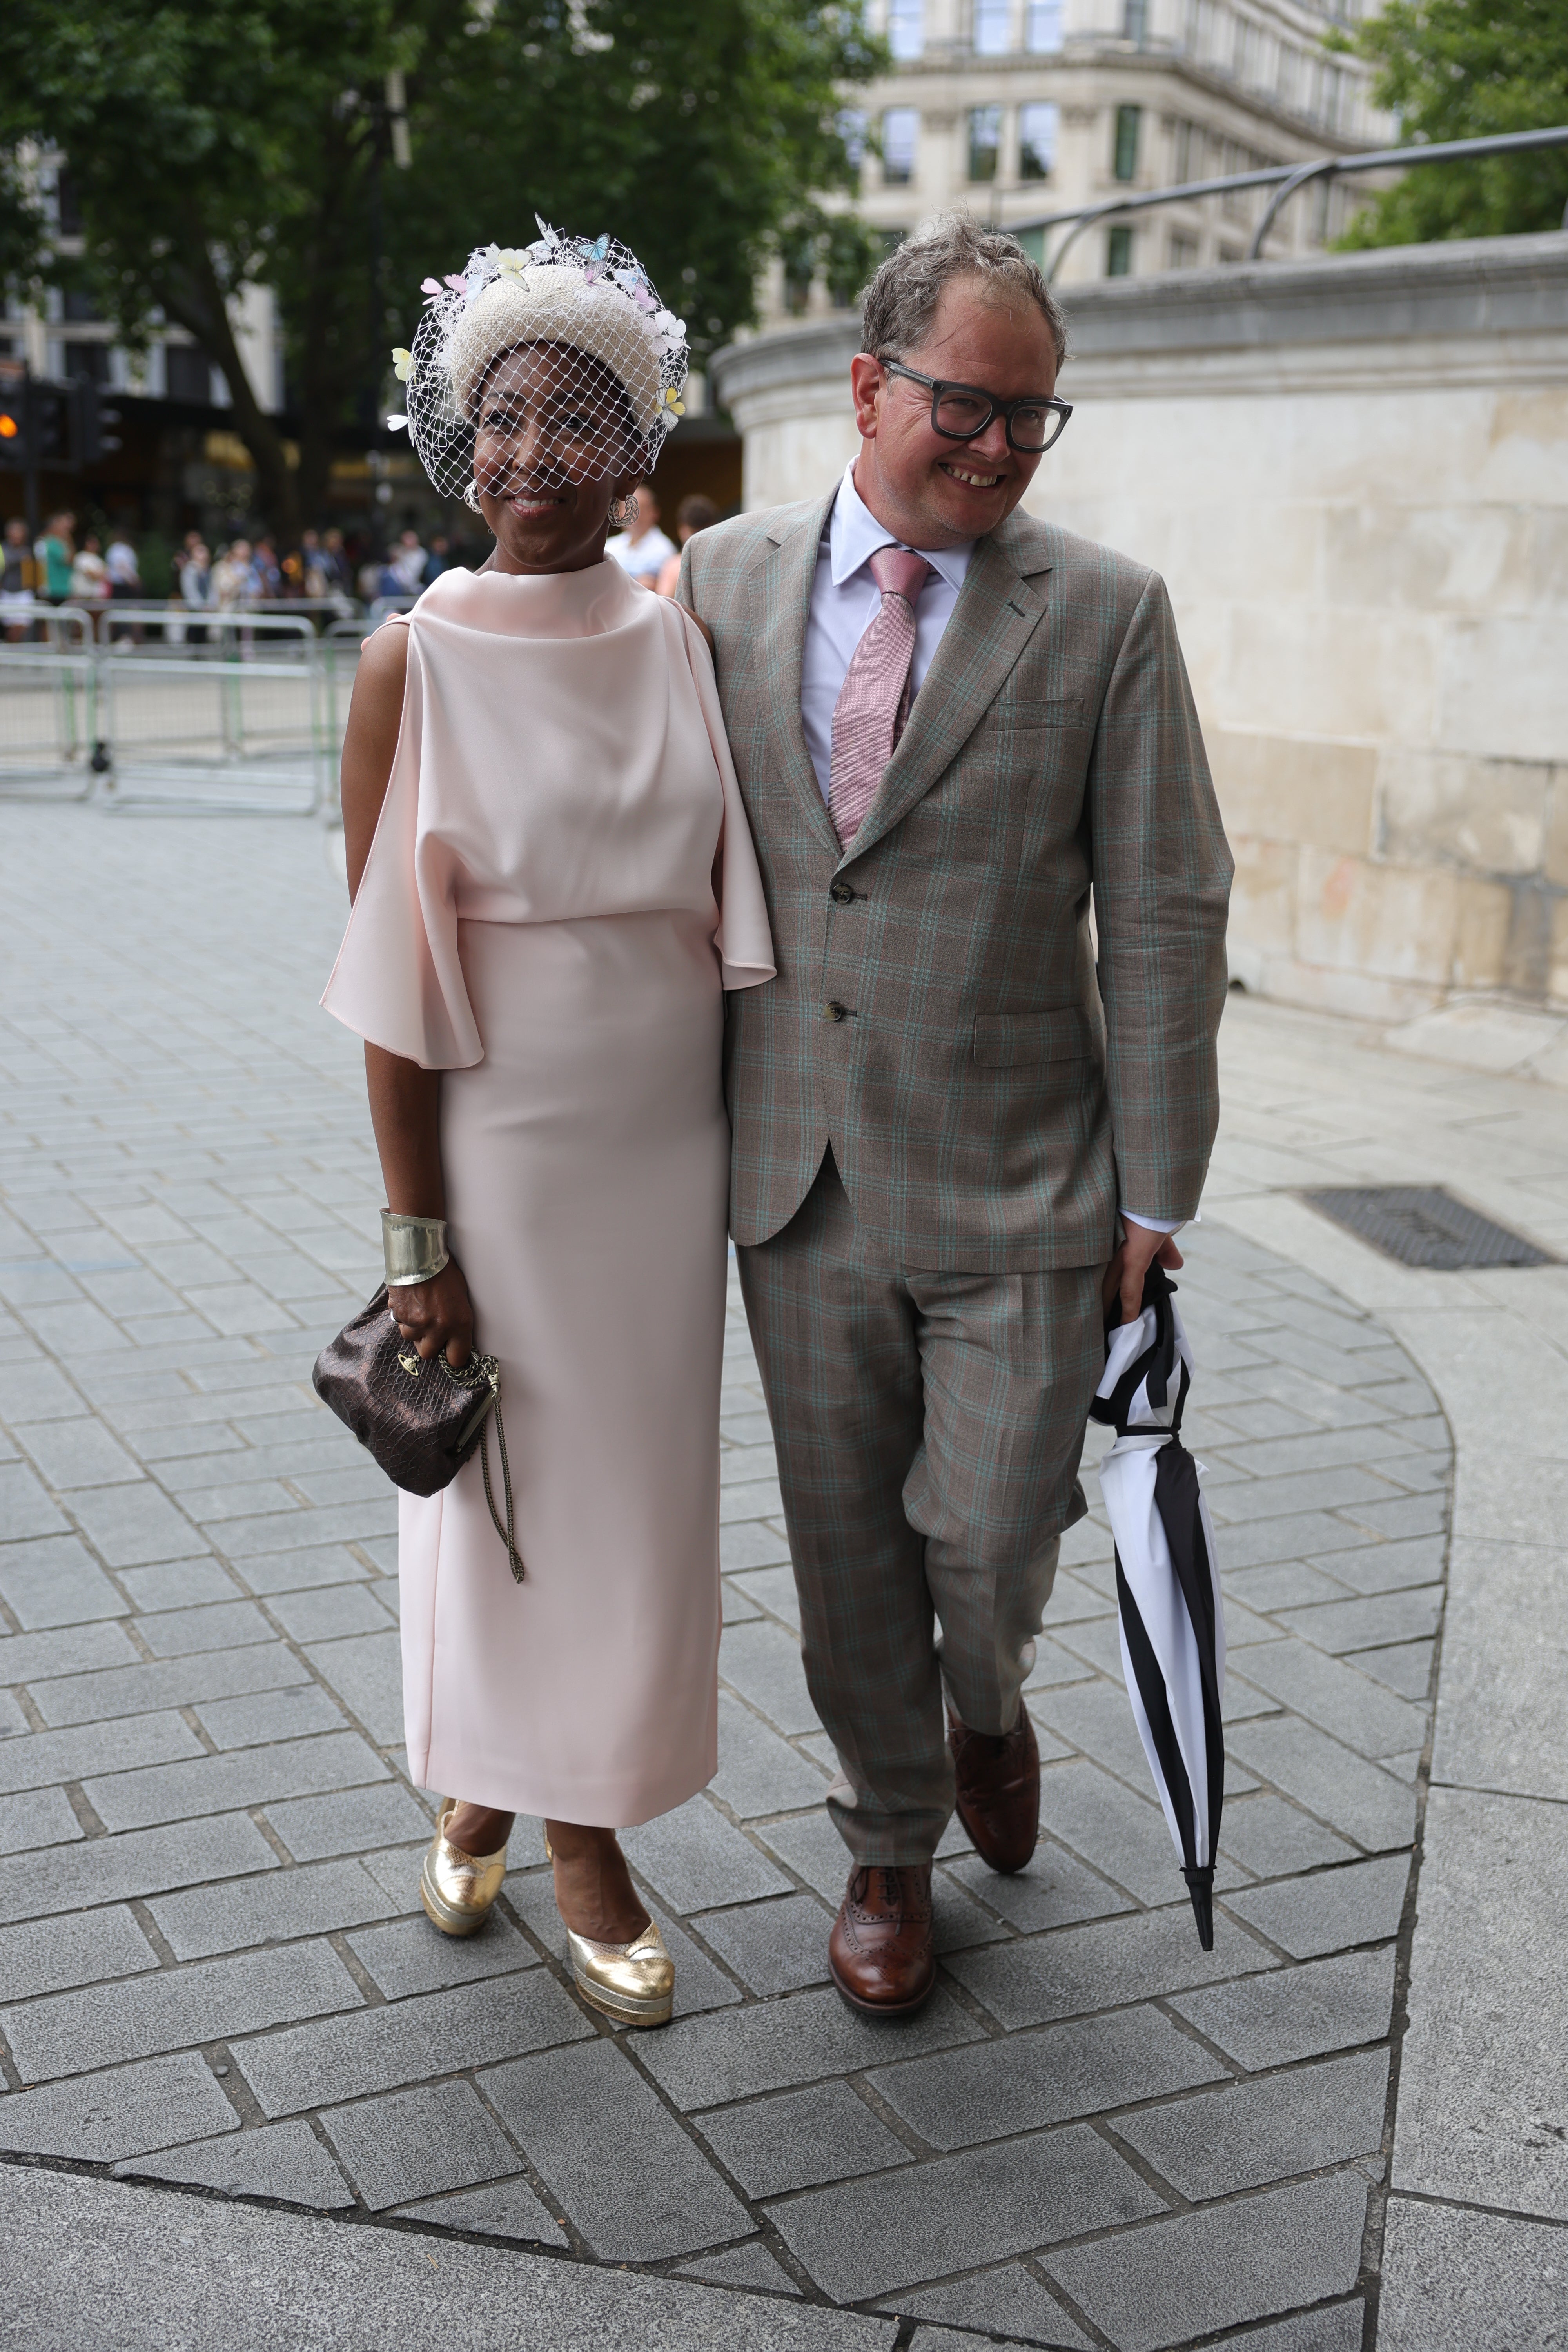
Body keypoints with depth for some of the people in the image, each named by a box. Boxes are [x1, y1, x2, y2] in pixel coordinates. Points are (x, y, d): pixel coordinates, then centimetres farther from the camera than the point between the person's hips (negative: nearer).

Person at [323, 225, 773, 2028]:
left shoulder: (685, 645, 2)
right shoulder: (415, 664, -9)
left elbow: (730, 913, 7)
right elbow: (393, 977, -10)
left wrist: (757, 1149, 3)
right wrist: (417, 1236, -12)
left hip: (667, 1141, 4)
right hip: (498, 1139, -3)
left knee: (635, 1490, 13)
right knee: (489, 1488, 11)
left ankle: (589, 1842, 34)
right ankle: (477, 1792, 38)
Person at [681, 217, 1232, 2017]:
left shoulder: (1105, 614, -4)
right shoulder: (723, 582, 3)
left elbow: (1166, 919, -4)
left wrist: (1156, 1195, -7)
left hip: (1018, 1193, -2)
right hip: (798, 1182, 2)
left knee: (989, 1547, 2)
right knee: (845, 1550, 13)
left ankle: (986, 1709, 39)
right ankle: (890, 1848, 36)